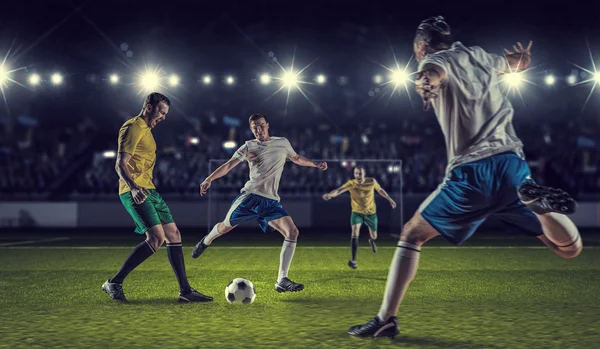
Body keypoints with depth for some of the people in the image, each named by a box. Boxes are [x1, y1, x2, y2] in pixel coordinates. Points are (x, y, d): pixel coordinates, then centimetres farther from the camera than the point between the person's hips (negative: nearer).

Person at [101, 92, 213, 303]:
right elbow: (120, 165, -19)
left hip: (148, 190, 10)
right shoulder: (133, 128, -10)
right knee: (157, 238, -20)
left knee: (173, 235, 6)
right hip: (135, 192, -10)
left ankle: (185, 291, 9)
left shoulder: (146, 129, 21)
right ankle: (114, 283, -10)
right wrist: (133, 188, -33)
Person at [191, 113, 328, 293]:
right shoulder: (249, 146, 3)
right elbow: (229, 165, -5)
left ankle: (282, 281, -15)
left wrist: (315, 164, 20)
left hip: (271, 201, 2)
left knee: (292, 232, -16)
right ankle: (206, 241, 45)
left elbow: (296, 158, 30)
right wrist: (209, 179, -18)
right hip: (250, 195, -2)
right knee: (225, 227, 6)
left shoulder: (283, 143, 11)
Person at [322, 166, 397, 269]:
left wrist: (390, 200, 13)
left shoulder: (371, 181, -15)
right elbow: (339, 190, -37)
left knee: (374, 236, 12)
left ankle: (371, 241, 55)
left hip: (371, 213, 2)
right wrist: (329, 194, -58)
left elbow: (380, 190, 5)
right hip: (357, 213, -2)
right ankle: (353, 260, -24)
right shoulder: (351, 183, -20)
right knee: (355, 232, -26)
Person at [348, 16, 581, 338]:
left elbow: (434, 72, -23)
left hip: (470, 173, -4)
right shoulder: (479, 56, 21)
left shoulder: (434, 61, 6)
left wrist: (427, 82, -44)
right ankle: (537, 201, -22)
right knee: (570, 249, 9)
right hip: (512, 165, 4)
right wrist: (522, 55, 66)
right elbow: (519, 63, 44)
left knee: (411, 236, 14)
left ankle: (386, 319, 5)